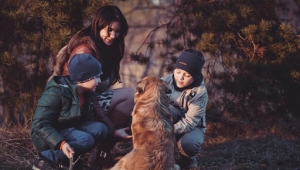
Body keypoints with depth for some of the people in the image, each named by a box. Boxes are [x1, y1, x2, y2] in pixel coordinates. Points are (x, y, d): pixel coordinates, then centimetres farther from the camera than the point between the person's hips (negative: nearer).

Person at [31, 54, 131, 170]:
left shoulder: (85, 93, 1)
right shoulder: (56, 93, -24)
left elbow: (88, 121, 11)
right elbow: (40, 125, -28)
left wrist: (113, 132, 3)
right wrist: (61, 143, -42)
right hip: (49, 138, -8)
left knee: (99, 129, -15)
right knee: (85, 139, -31)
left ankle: (64, 158, -10)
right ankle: (45, 160, -19)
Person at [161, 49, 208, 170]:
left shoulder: (200, 93, -22)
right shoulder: (166, 81, -13)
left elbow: (190, 122, -27)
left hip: (192, 127, -2)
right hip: (169, 122, 2)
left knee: (188, 142, -37)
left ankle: (188, 160, 1)